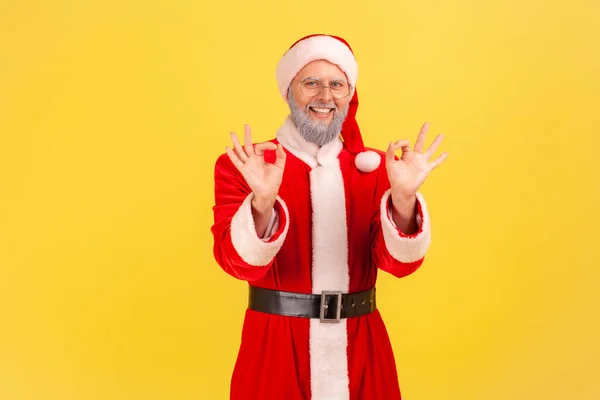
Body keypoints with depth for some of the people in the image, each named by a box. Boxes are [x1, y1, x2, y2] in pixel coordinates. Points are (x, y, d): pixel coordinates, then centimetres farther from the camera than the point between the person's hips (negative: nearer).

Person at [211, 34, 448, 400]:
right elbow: (240, 263, -16)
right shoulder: (241, 166, -5)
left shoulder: (374, 167, 2)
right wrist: (263, 202, -33)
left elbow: (401, 262, -8)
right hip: (277, 349, -2)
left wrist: (403, 198, -25)